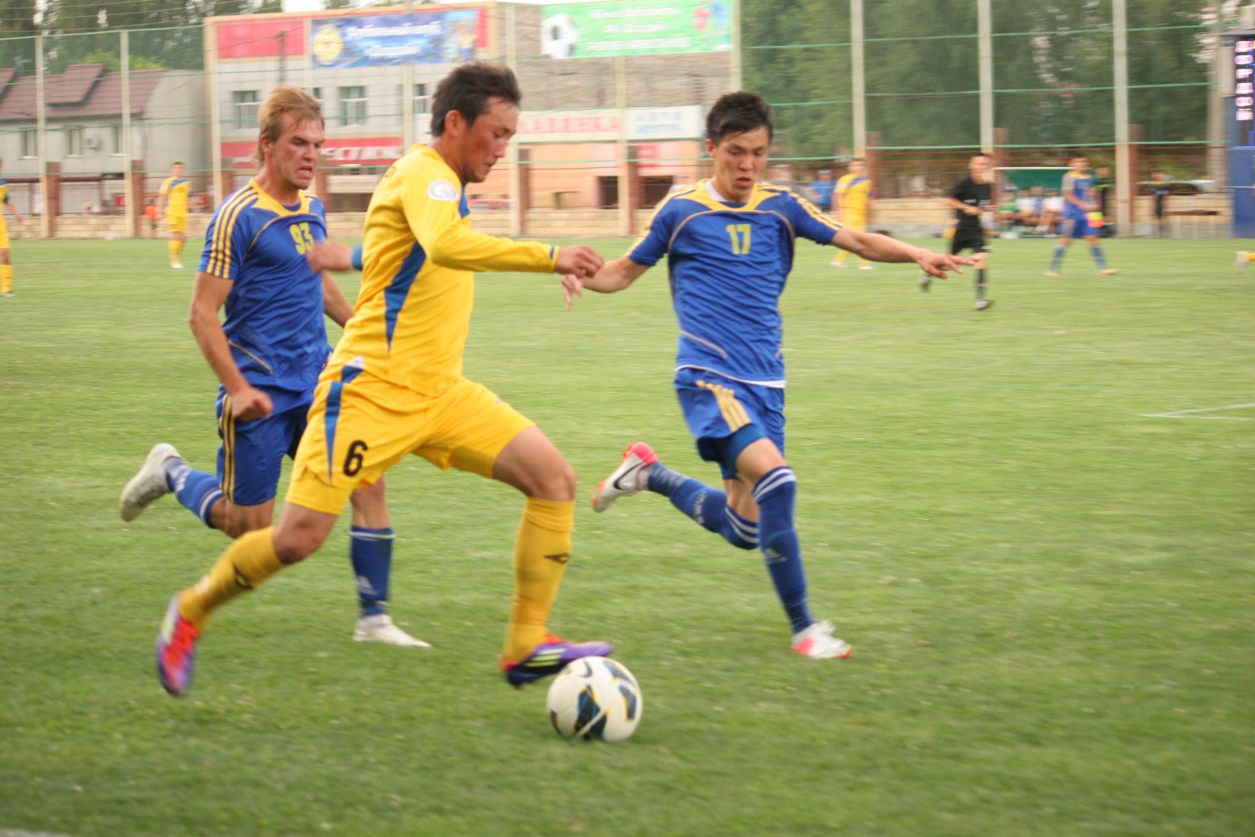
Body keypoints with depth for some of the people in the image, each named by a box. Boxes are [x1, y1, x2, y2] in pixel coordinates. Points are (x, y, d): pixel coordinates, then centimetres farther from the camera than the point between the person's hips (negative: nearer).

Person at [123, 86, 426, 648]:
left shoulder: (311, 208, 10)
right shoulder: (239, 216, -13)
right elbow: (203, 314, -14)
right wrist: (238, 388, -21)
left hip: (318, 384, 6)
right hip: (261, 393, -6)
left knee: (367, 480, -9)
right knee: (250, 526, 1)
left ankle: (373, 619, -1)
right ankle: (171, 473, 28)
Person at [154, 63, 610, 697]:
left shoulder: (445, 185, 18)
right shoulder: (422, 174, -13)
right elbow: (445, 246, -34)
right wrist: (548, 257, -36)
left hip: (440, 394, 9)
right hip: (372, 389, -9)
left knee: (554, 478, -8)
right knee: (300, 536, -9)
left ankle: (525, 647, -6)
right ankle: (191, 611, 17)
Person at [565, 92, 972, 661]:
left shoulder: (780, 208, 8)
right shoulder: (682, 211, 1)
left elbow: (857, 241, 7)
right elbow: (625, 271, 10)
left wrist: (917, 255, -9)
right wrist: (583, 275, -11)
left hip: (764, 382, 5)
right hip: (707, 377, -5)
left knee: (743, 530, 6)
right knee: (775, 478, -27)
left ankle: (649, 475, 32)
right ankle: (803, 628, -20)